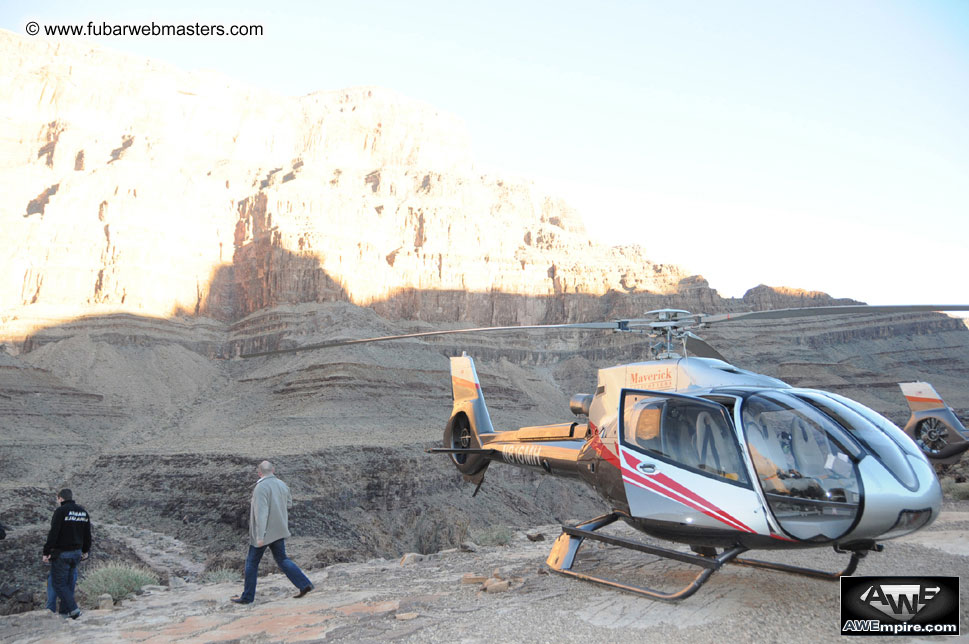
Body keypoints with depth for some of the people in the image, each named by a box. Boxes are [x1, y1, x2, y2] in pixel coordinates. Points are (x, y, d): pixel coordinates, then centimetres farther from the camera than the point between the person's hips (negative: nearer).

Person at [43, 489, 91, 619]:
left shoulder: (61, 511, -12)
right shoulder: (83, 512, 10)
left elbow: (53, 534, -17)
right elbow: (87, 534, 16)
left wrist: (46, 552, -12)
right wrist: (85, 550, 26)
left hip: (61, 553, -7)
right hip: (77, 552, 7)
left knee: (58, 583, 0)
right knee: (69, 582, 14)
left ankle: (73, 609, -10)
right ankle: (64, 611, 16)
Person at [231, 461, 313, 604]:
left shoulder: (261, 487, -19)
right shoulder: (282, 485, 4)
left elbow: (261, 513, -25)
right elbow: (289, 503, 18)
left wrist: (260, 536, -25)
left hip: (264, 533, -7)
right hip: (279, 531, 7)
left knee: (252, 562, 8)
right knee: (282, 559, 14)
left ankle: (247, 596, 16)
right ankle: (304, 584, 4)